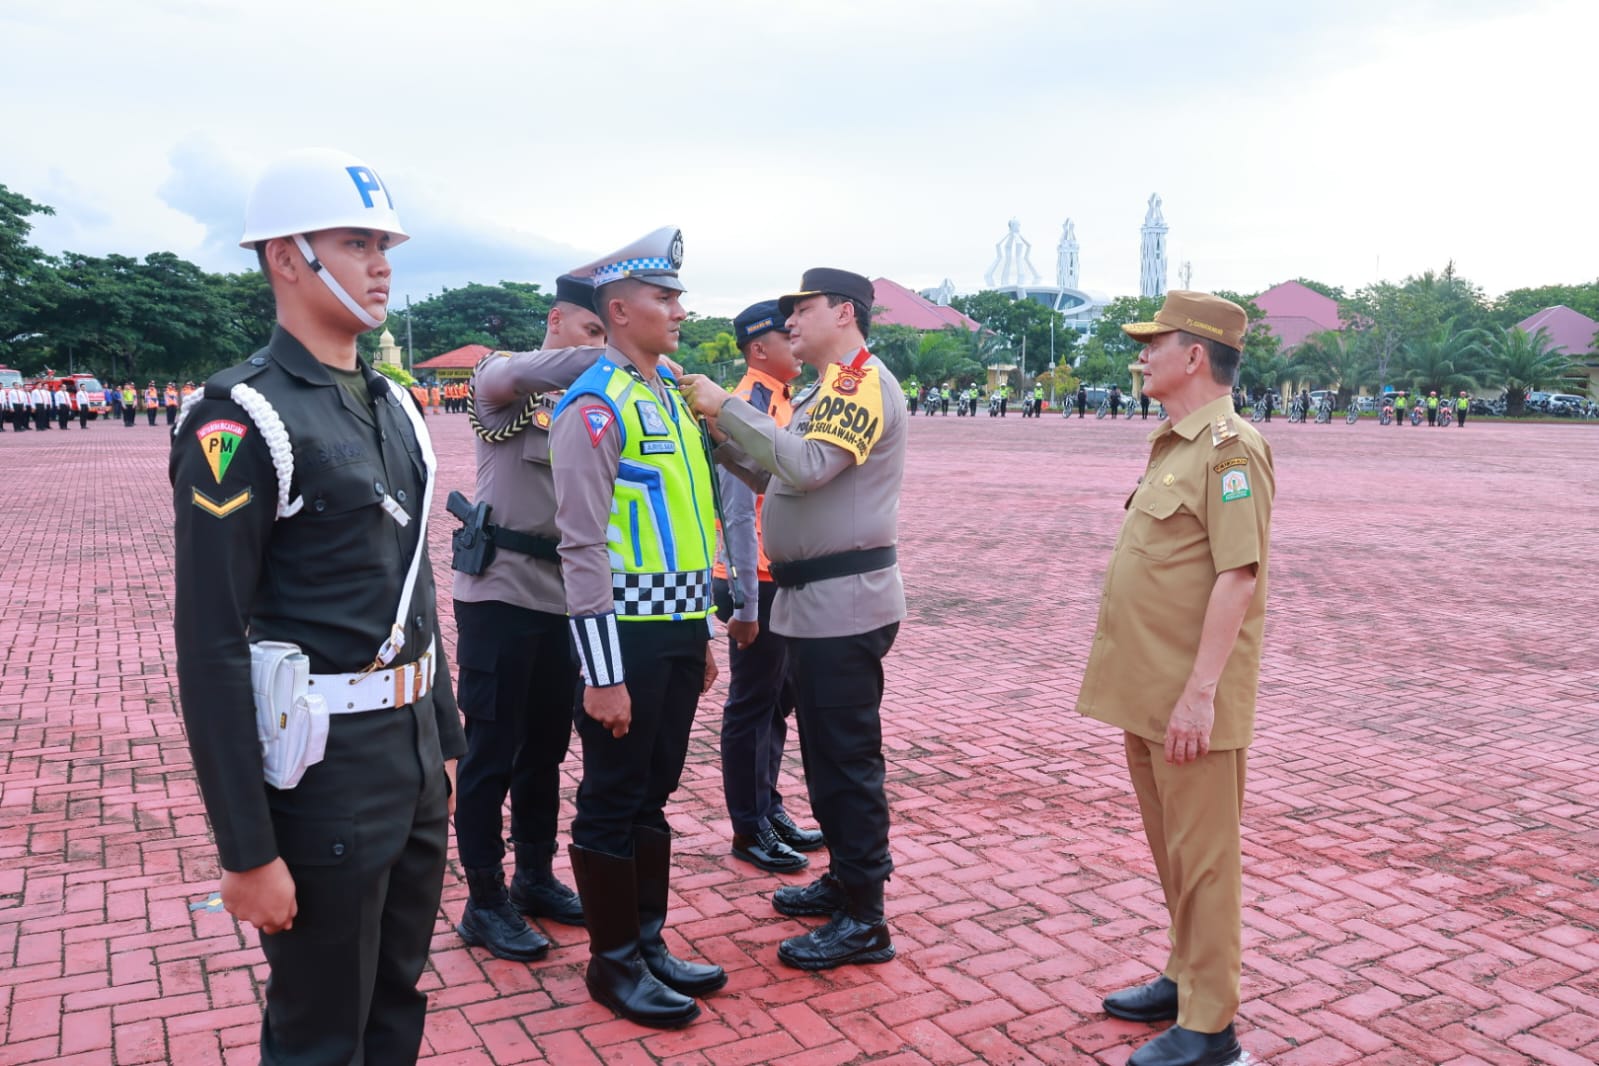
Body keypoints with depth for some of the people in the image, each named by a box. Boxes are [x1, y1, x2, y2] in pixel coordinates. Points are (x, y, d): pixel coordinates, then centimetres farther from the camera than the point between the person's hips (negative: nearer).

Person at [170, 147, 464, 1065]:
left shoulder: (392, 404, 10)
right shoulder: (242, 421, -15)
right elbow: (211, 647, -17)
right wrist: (248, 851, -16)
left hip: (415, 749, 7)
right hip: (321, 767, -7)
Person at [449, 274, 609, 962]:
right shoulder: (502, 382, -5)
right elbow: (508, 376, -32)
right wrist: (608, 357, -35)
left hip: (563, 596, 6)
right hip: (500, 590, -6)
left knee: (546, 747, 16)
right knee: (492, 750, 2)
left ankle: (535, 877, 32)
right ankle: (485, 902, 15)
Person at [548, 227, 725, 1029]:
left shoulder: (671, 394, 13)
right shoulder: (593, 406, -13)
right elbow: (585, 548, -18)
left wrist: (701, 635, 17)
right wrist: (602, 673, -19)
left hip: (679, 629, 8)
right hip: (628, 632, -8)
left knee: (654, 793, 17)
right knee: (613, 800, 6)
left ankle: (649, 941, 31)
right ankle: (613, 962, 21)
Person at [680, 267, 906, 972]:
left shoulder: (864, 380, -11)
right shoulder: (827, 388, 18)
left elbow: (807, 466, -25)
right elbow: (774, 476, 16)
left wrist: (727, 407, -19)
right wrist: (717, 432, 4)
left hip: (844, 601, -10)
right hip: (813, 598, 10)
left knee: (847, 757, -3)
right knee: (826, 750, 18)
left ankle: (864, 921, 7)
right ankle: (844, 879, 32)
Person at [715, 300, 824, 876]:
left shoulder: (783, 404, 10)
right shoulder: (746, 409, -17)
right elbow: (738, 514, -20)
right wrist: (745, 602, -20)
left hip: (788, 580, 9)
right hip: (759, 586, -9)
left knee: (778, 703, 18)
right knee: (752, 709, 3)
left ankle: (768, 808, 32)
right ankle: (748, 831, 16)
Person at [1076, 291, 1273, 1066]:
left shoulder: (1230, 447, -15)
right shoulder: (1173, 445, 14)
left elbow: (1237, 576, -21)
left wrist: (1200, 691, -24)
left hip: (1191, 697, -9)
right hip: (1148, 690, 9)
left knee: (1201, 855, 2)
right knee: (1170, 848, 19)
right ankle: (1186, 979, 34)